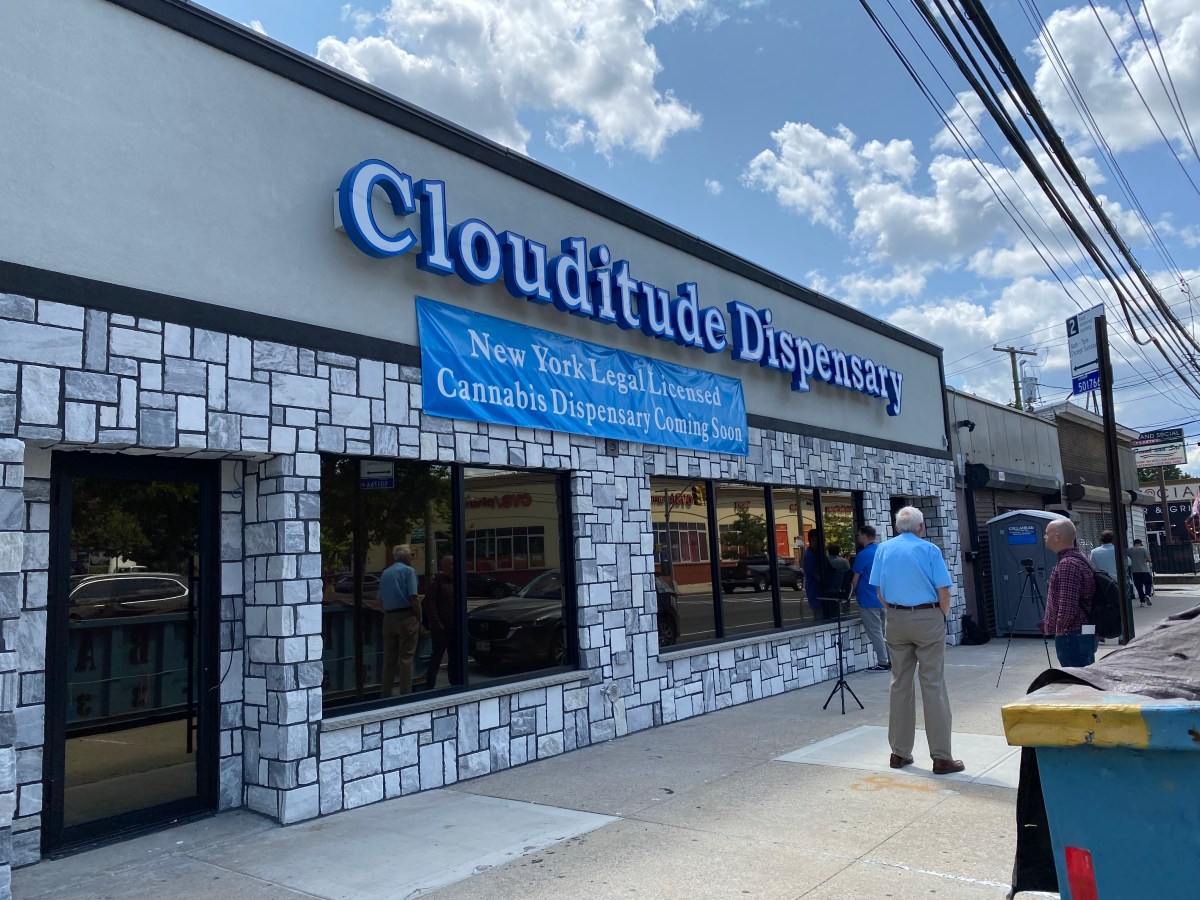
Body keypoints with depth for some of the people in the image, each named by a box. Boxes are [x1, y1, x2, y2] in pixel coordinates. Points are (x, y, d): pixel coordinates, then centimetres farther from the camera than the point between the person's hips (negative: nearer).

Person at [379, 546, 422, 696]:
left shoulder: (385, 573, 14)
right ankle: (405, 693, -1)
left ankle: (386, 692, 16)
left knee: (389, 657, 12)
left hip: (388, 618, 6)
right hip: (406, 617, -6)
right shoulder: (408, 571, -6)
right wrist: (419, 619, -6)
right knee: (406, 657, -2)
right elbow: (413, 599, -13)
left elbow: (381, 599, 13)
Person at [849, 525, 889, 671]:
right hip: (884, 598, 8)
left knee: (875, 633, -1)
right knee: (886, 631, 13)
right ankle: (892, 660, 16)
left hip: (869, 600, -8)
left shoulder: (862, 555, -16)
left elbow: (855, 579, -9)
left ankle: (883, 663, 2)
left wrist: (853, 592, 9)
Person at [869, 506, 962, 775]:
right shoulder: (929, 550, -6)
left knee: (899, 684, 10)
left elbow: (880, 592, 7)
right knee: (933, 686, 0)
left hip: (896, 621, 4)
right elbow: (943, 592, -8)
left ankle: (899, 752, 16)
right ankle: (941, 757, 2)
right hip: (927, 619, -3)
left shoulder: (884, 549, 5)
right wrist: (944, 615, 9)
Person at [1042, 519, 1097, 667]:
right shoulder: (1079, 558, 14)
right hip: (1084, 634, 11)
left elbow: (1068, 605, -24)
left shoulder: (1068, 564, -20)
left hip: (1072, 637, -11)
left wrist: (1060, 630, -11)